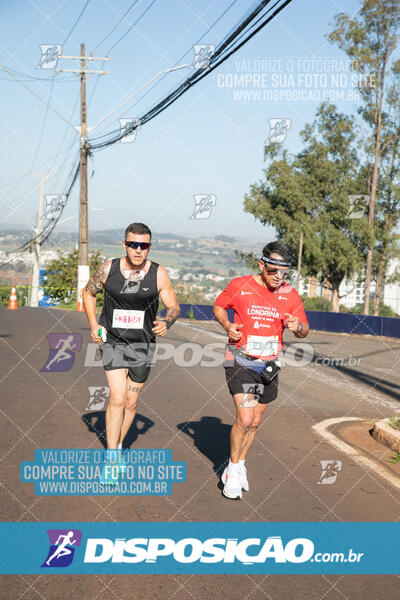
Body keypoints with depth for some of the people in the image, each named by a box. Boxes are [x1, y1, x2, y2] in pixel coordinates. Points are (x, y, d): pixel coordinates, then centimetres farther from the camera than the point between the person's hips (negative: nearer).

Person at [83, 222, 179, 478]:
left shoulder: (159, 274, -7)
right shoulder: (108, 269, -6)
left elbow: (174, 307, 0)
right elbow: (89, 292, 11)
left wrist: (167, 322, -23)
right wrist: (94, 324, -1)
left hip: (142, 345, 2)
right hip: (112, 342, -1)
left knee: (132, 402, 11)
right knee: (118, 398, -13)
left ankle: (118, 446, 33)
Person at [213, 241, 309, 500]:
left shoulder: (290, 294, -1)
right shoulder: (240, 286, -9)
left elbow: (305, 331, 7)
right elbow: (219, 306, 8)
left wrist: (298, 327, -18)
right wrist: (228, 325, -12)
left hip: (269, 365, 4)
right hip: (241, 362, -4)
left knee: (255, 422, 11)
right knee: (245, 419, -15)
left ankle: (239, 467, 30)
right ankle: (233, 469, 6)